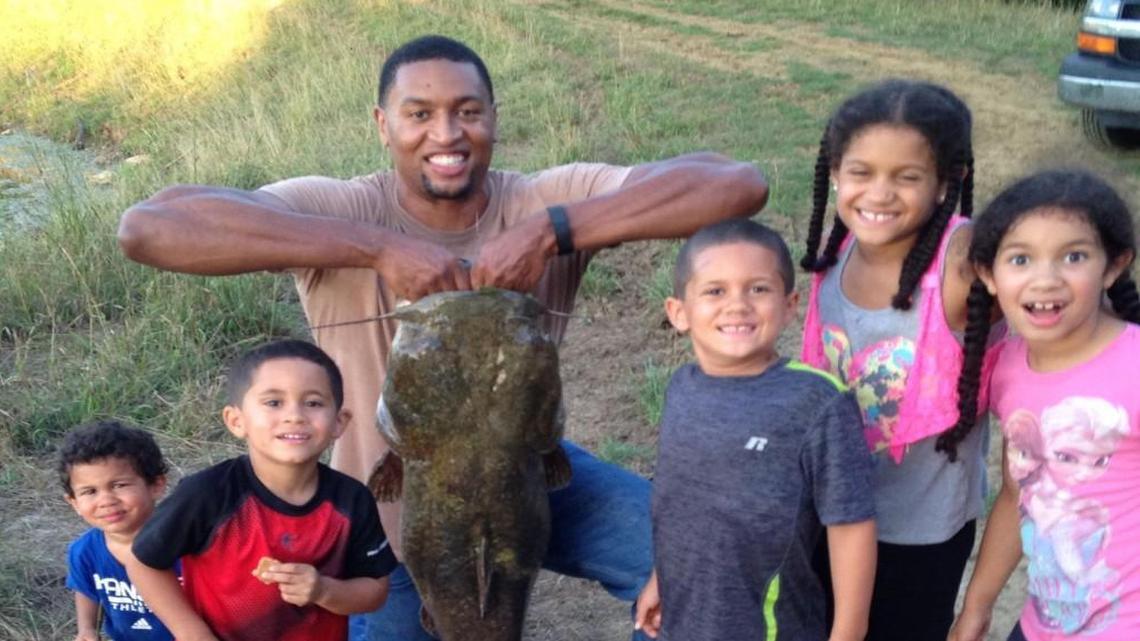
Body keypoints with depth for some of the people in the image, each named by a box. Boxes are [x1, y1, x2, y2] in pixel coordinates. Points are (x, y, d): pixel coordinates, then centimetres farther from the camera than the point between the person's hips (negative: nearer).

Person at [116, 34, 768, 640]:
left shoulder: (549, 202, -19)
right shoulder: (340, 212, -22)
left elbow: (738, 184, -30)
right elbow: (146, 227, -38)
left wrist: (551, 231, -40)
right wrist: (378, 248, -41)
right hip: (395, 516, -1)